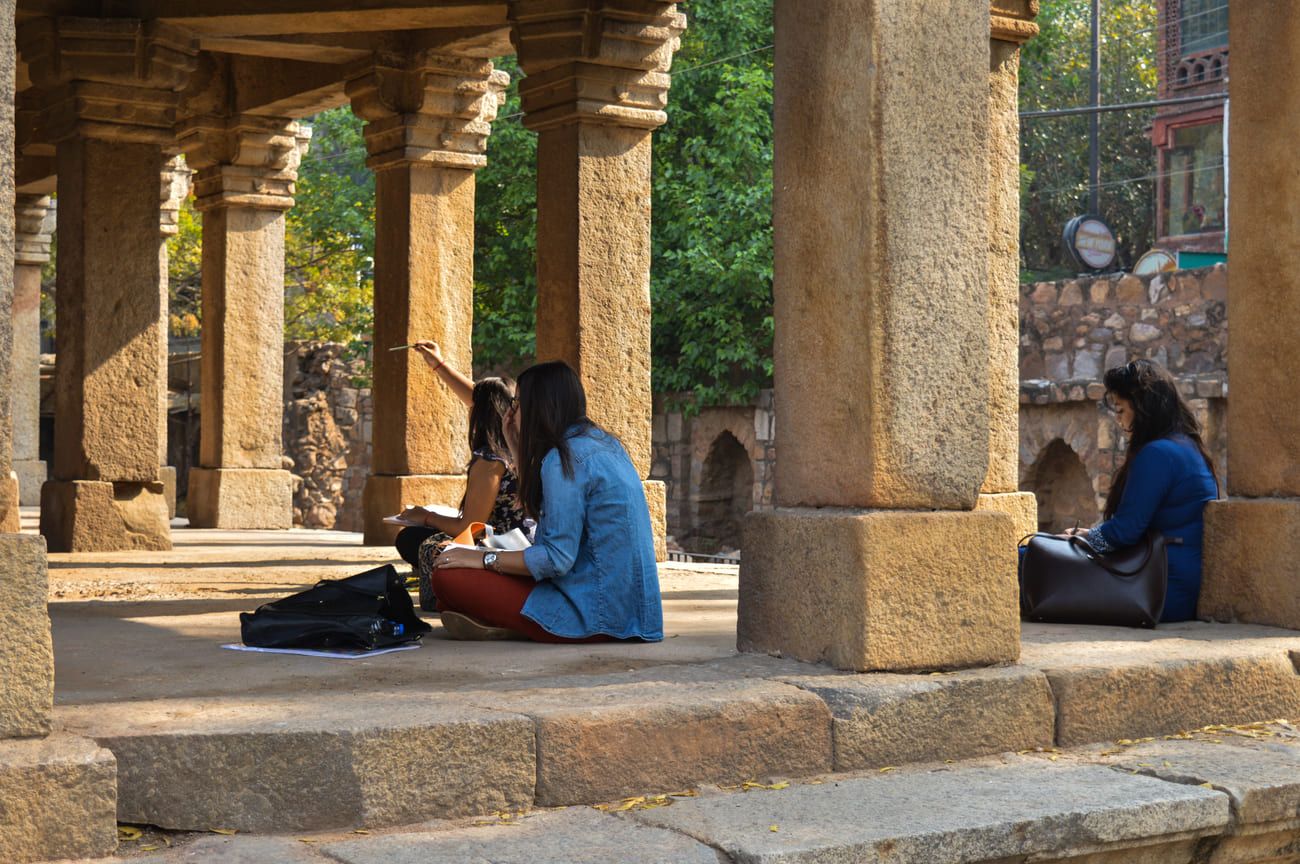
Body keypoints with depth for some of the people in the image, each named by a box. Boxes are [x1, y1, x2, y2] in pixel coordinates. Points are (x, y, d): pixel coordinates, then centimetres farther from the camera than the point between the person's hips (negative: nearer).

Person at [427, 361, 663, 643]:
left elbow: (557, 558, -20)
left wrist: (484, 559, -10)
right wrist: (516, 444, 20)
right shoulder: (602, 442, 14)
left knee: (446, 576, -14)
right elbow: (539, 510, 23)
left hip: (592, 611, -10)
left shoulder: (563, 458, -16)